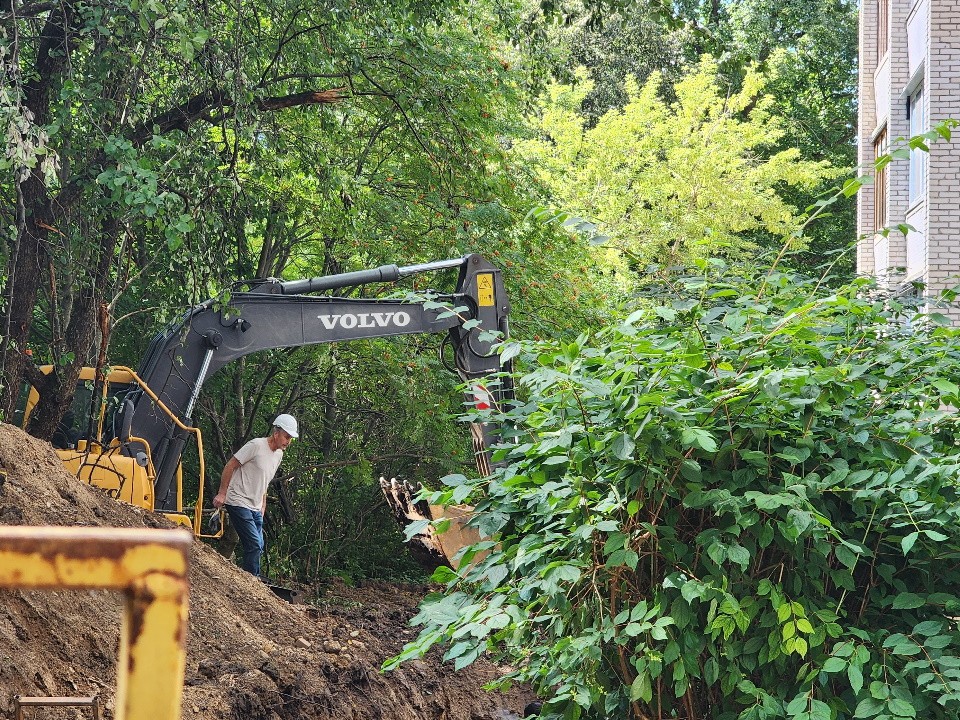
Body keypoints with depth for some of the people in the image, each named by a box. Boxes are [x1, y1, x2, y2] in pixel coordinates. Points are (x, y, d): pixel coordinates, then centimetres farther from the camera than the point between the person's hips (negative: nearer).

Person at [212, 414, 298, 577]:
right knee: (254, 545, -16)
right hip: (238, 502, -9)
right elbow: (230, 466, -12)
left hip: (255, 508, 9)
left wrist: (263, 506, 21)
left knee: (258, 547, 7)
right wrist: (222, 494, -14)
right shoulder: (256, 445, -15)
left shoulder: (279, 454, 11)